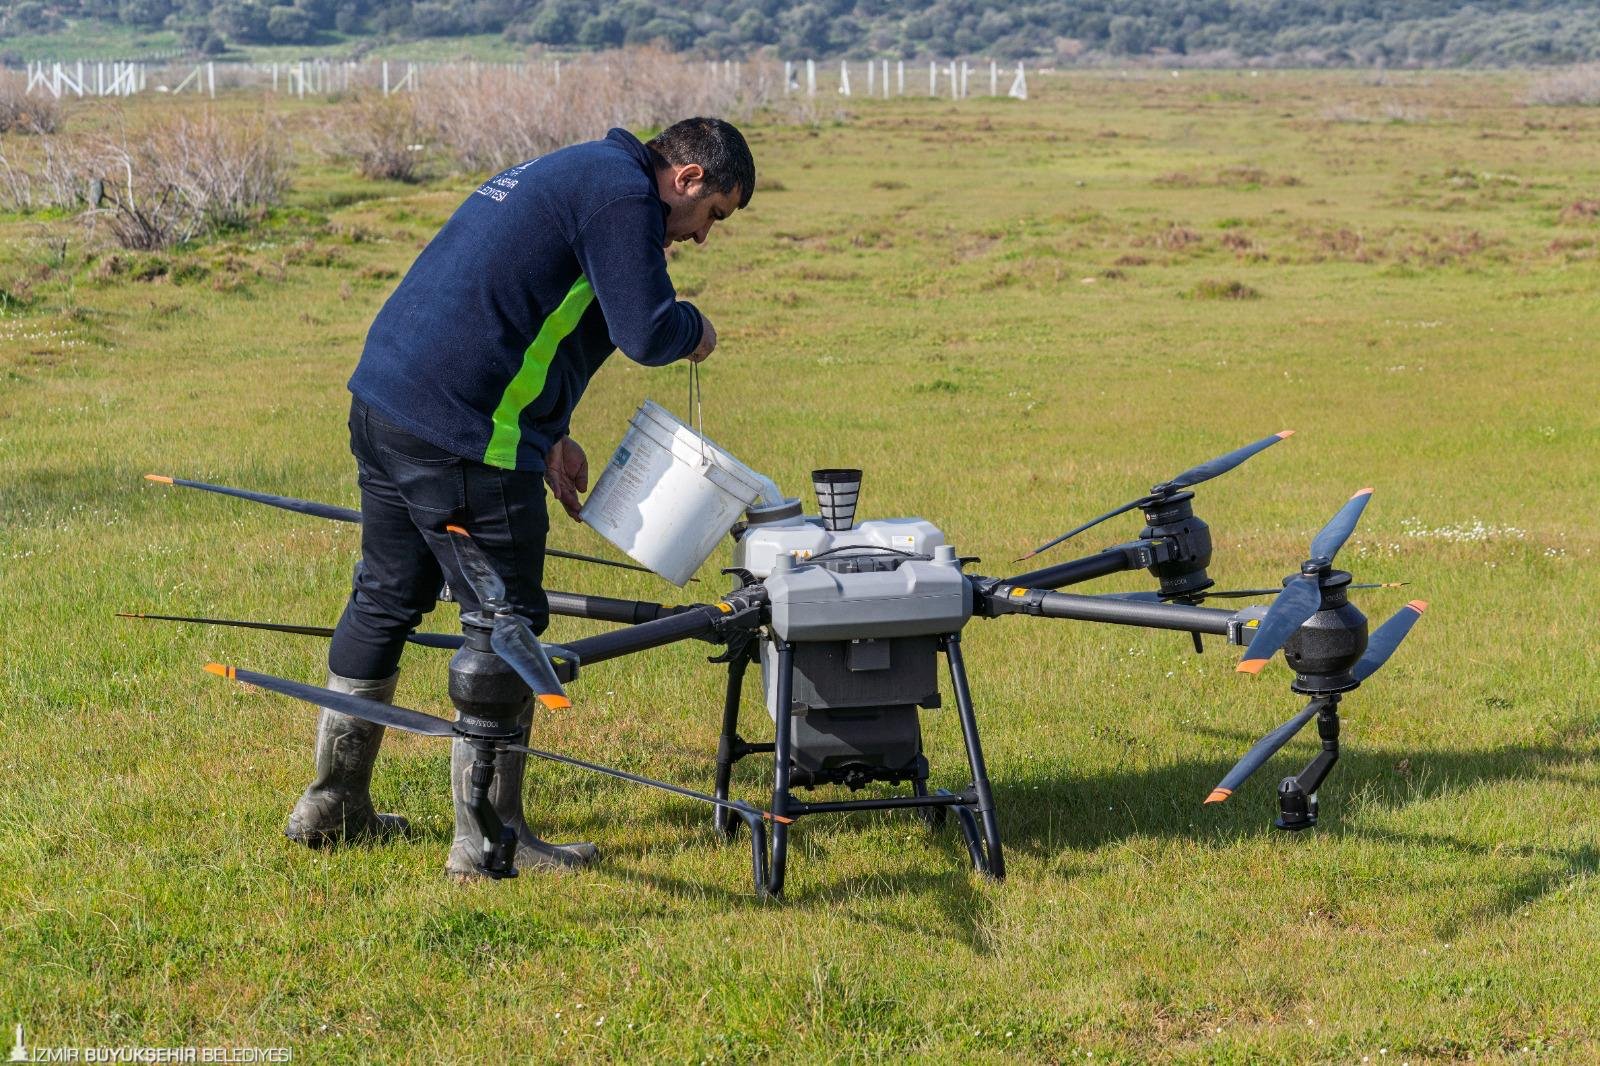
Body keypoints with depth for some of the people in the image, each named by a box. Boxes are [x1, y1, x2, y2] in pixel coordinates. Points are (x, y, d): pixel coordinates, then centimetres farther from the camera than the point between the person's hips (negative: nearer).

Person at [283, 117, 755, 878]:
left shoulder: (566, 173, 24)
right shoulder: (623, 192, -7)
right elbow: (646, 333, -15)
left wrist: (549, 436, 21)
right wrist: (694, 330, 8)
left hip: (381, 396, 10)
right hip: (461, 436, -10)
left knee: (388, 598, 20)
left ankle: (332, 805, 31)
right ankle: (488, 836, 7)